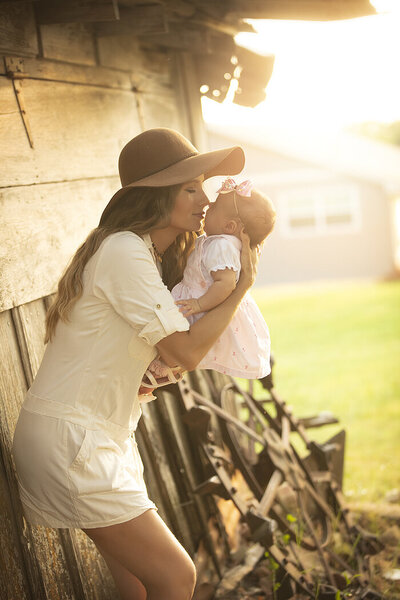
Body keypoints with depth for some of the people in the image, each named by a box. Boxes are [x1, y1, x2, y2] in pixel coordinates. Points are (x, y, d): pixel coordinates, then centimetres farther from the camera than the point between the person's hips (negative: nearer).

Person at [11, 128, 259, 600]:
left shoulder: (150, 256, 16)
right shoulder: (124, 252, -17)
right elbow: (184, 351, -18)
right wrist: (240, 288, -7)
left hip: (105, 437, 10)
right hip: (67, 440, -10)